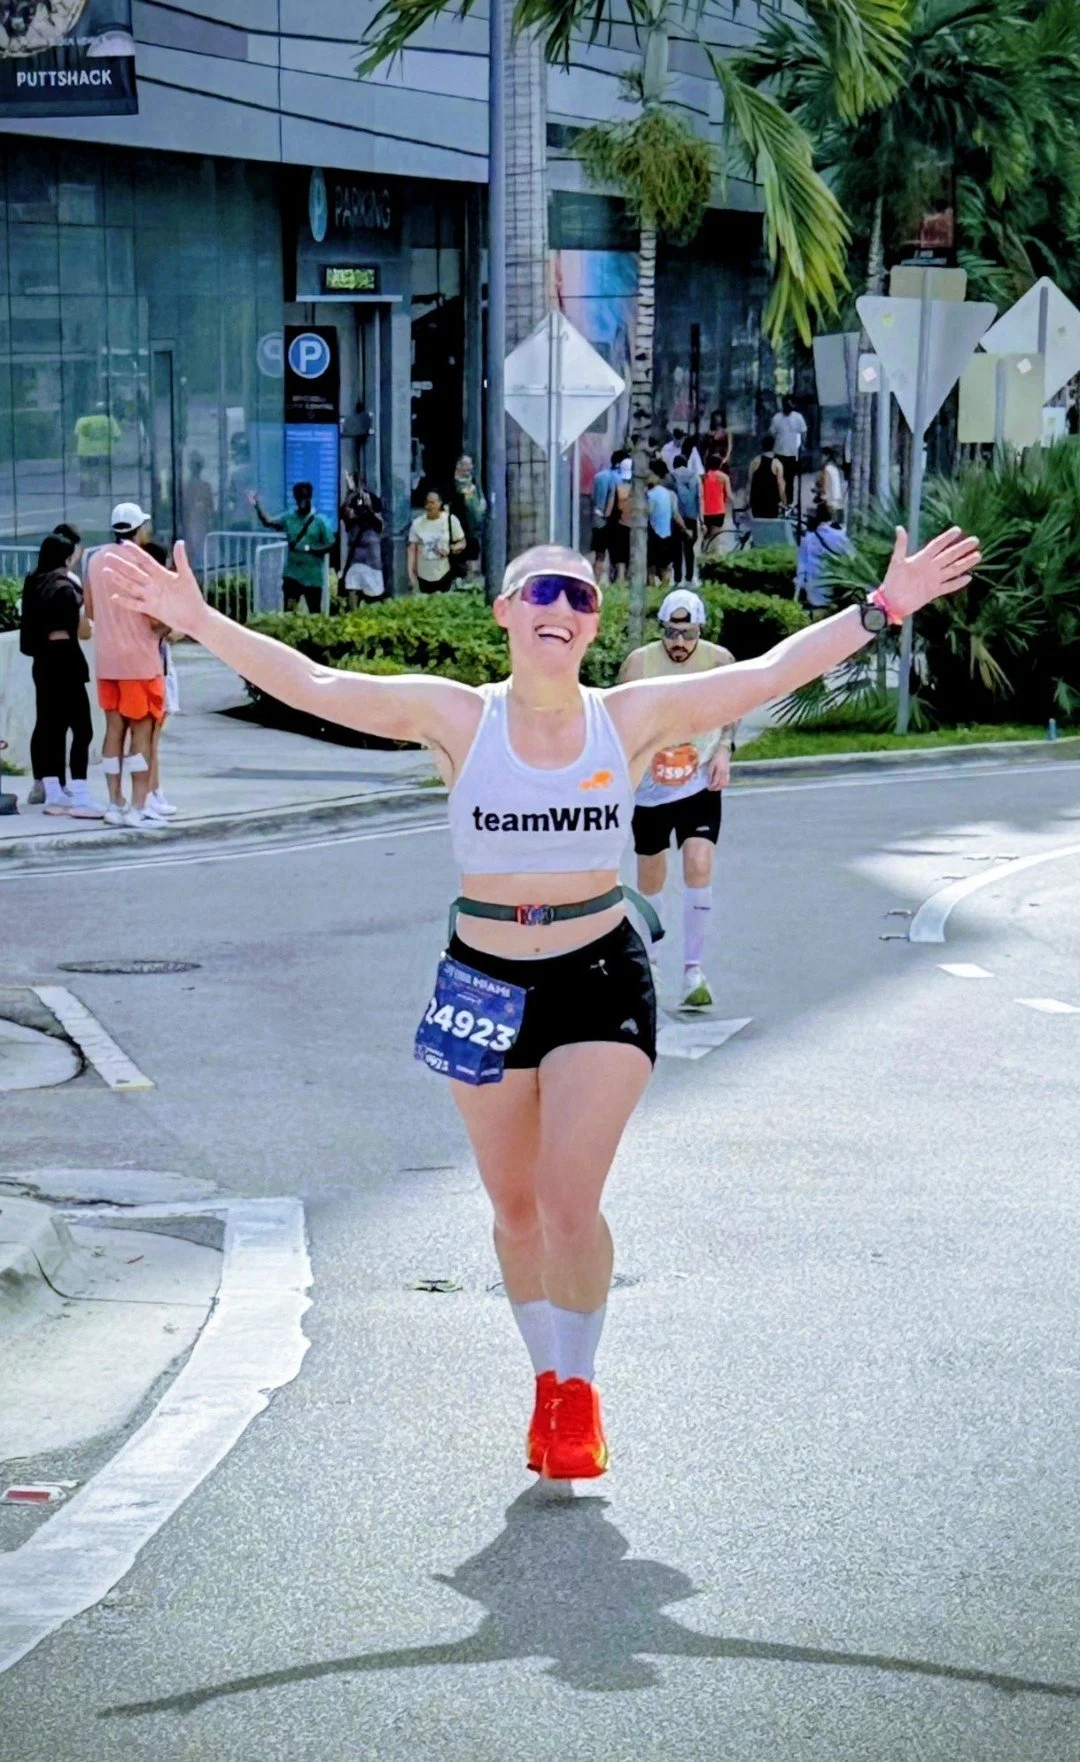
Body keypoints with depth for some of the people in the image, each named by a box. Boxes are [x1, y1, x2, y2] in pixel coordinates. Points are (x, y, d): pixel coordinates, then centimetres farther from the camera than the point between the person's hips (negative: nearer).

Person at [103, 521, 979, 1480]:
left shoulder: (633, 716, -3)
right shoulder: (457, 717, -4)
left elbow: (770, 672, -4)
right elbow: (313, 685, -9)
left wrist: (884, 607, -9)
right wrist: (197, 620, -16)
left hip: (602, 978, -1)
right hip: (485, 983, 1)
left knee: (570, 1203, -10)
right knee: (517, 1210, 10)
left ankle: (579, 1386, 13)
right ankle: (548, 1379, 31)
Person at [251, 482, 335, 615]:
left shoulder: (320, 521, -6)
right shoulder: (289, 517, 3)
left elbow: (329, 546, -7)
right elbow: (268, 521, -6)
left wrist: (309, 548, -19)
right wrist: (257, 506, -21)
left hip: (312, 577, -2)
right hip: (292, 574, 2)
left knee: (315, 613, 7)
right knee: (288, 610, 0)